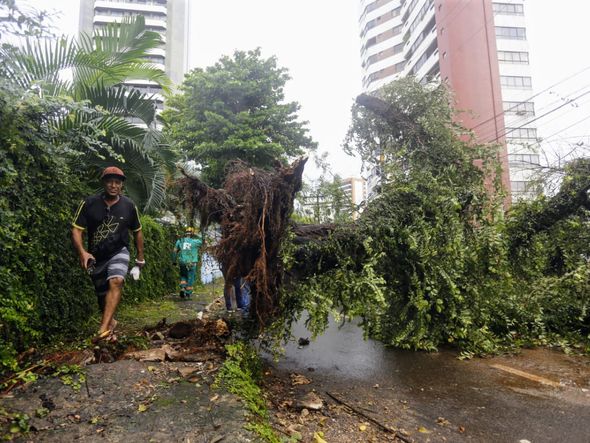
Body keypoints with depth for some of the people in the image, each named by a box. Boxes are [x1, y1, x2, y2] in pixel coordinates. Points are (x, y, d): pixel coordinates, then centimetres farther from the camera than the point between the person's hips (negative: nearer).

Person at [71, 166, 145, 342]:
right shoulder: (89, 204, -7)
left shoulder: (129, 206, -3)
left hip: (119, 252, -1)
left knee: (116, 282, -29)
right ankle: (111, 322, 40)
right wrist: (82, 252, -26)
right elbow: (76, 229, -8)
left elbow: (137, 232, 9)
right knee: (102, 294, 13)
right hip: (96, 257, 2)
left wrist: (140, 257, 13)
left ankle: (104, 329, -35)